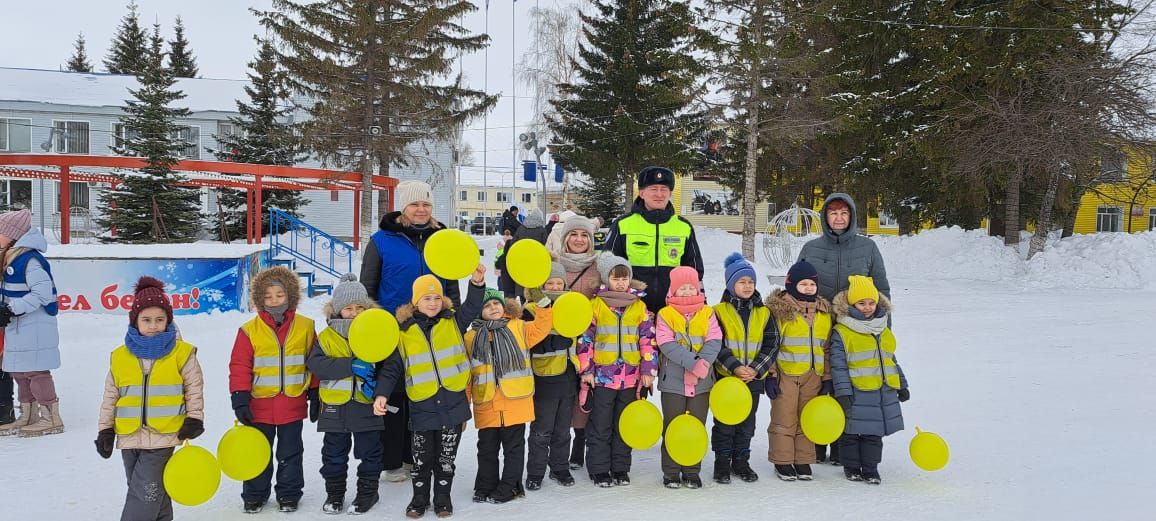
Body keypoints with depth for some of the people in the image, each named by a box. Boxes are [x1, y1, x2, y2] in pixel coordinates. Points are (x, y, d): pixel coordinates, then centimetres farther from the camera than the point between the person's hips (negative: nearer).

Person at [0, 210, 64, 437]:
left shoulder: (29, 259, -18)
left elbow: (42, 292, -23)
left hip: (35, 327, -10)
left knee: (36, 372, -5)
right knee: (19, 372, 17)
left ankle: (52, 418, 4)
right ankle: (28, 416, 28)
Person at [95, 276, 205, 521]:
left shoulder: (182, 353, -5)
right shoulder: (120, 357, 2)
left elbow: (195, 388, 2)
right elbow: (110, 397, 10)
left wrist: (194, 419, -4)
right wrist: (105, 430, 9)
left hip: (163, 437, -3)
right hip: (130, 437, 4)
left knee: (146, 492, -5)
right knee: (154, 493, 15)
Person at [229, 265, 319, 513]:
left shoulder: (305, 326, -2)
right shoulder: (249, 330, -6)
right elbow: (239, 367, -5)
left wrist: (315, 396, 6)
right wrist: (240, 399, -10)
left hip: (293, 406, 0)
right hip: (259, 406, 0)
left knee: (290, 454, 12)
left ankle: (289, 495, 26)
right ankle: (254, 495, 29)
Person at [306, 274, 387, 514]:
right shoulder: (326, 337, -2)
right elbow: (315, 363, -17)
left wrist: (375, 382, -18)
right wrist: (351, 366, -25)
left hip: (367, 405, 0)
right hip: (335, 406, 1)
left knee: (369, 452, 9)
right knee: (334, 453, 13)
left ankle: (368, 491, 24)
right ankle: (334, 492, 28)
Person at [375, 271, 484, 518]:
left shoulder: (453, 322, 1)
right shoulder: (404, 333, -2)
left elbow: (472, 308, -12)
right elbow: (392, 368, -1)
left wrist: (477, 283, -30)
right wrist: (382, 394, -13)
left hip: (453, 403, 1)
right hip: (422, 407, 0)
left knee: (446, 458, 13)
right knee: (421, 458, 11)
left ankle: (443, 497, 28)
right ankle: (420, 498, 29)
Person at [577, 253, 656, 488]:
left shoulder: (639, 306, 5)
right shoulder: (596, 304, -2)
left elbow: (648, 338, 6)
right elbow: (585, 338, -1)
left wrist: (648, 369, 1)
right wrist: (586, 370, -4)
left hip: (631, 377, 2)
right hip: (602, 376, -2)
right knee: (600, 425, 4)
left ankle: (620, 468, 23)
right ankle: (599, 469, 14)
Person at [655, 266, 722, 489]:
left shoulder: (707, 313, 5)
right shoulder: (665, 315, -3)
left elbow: (714, 341, -5)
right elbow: (667, 345, -14)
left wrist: (703, 363, -22)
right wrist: (694, 363, -22)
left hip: (702, 382, 2)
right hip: (673, 381, -2)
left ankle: (692, 472, 20)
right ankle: (671, 473, 16)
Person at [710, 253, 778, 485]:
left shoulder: (763, 313, 5)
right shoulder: (719, 312, -5)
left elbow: (771, 345, 1)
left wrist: (756, 369, -12)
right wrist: (735, 367, -20)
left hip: (754, 378, 3)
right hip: (725, 377, -3)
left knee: (747, 423, 12)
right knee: (724, 423, 4)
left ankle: (741, 461, 25)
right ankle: (722, 463, 16)